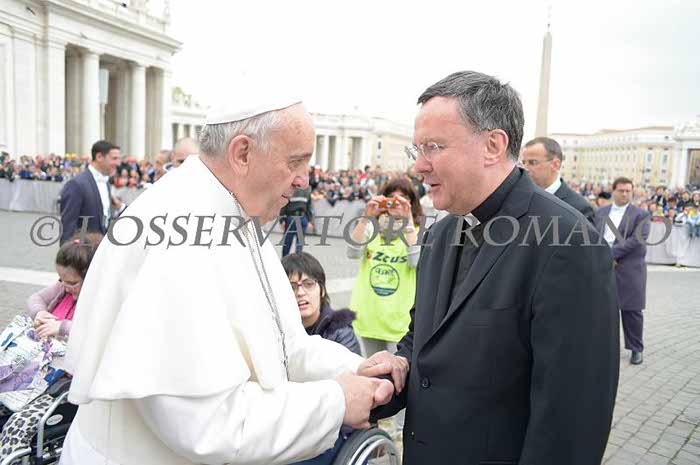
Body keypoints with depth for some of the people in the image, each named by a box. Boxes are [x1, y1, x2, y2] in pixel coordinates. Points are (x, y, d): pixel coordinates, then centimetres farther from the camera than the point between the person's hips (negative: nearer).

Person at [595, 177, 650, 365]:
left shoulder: (641, 214, 0)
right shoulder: (600, 212, 11)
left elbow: (638, 239, -12)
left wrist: (611, 253, -17)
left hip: (629, 268, -3)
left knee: (631, 309, 2)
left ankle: (636, 348, 16)